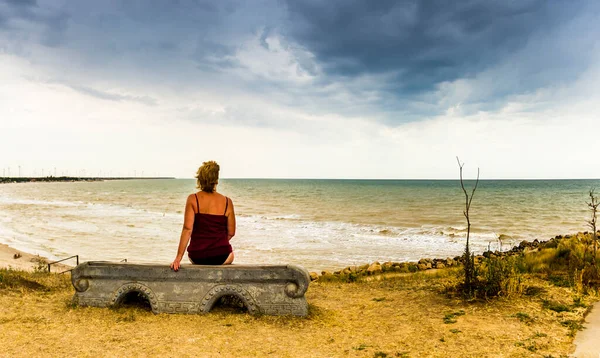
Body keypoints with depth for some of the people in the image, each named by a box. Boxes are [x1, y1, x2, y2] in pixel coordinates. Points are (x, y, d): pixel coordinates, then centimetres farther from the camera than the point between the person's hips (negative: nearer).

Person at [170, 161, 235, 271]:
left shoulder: (193, 199, -8)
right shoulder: (227, 202, -5)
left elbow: (187, 229, -14)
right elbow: (231, 233, 1)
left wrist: (178, 258, -11)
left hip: (197, 257, 1)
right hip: (221, 257, 0)